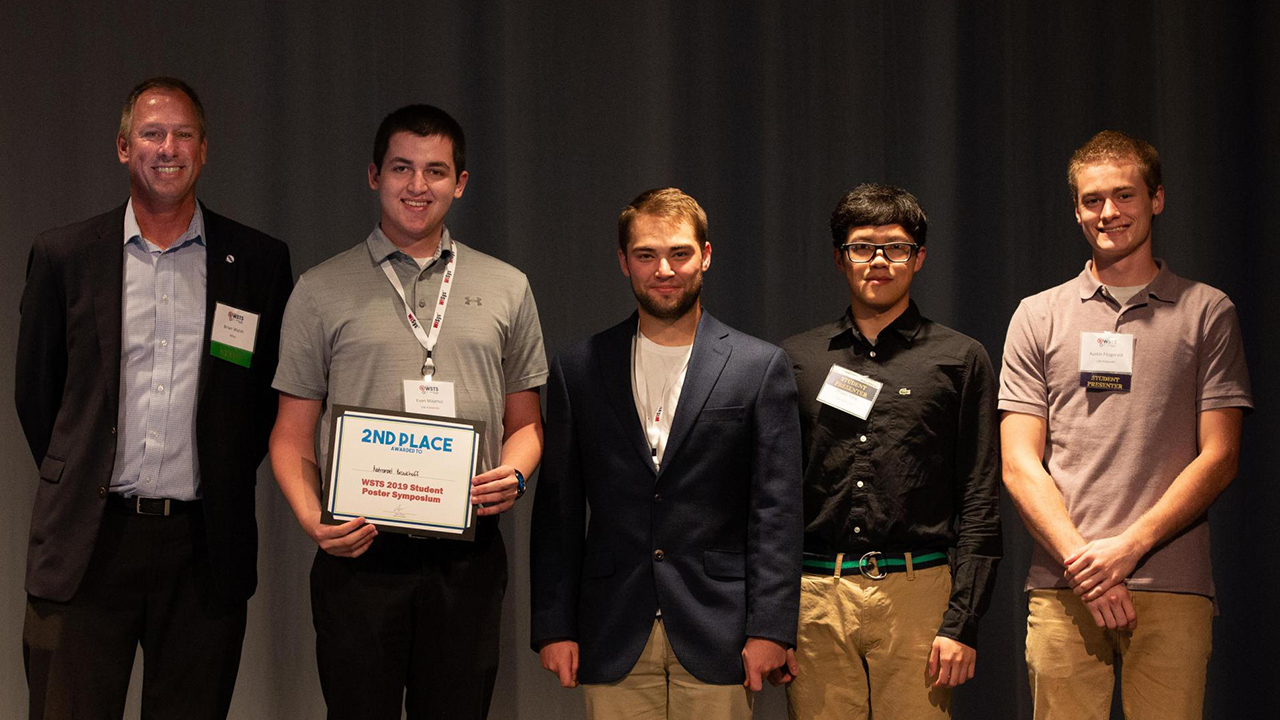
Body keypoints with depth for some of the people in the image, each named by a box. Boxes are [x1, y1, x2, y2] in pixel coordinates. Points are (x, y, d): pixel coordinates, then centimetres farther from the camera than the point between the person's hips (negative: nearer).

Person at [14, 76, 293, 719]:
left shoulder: (259, 261, 5)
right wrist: (77, 482, 9)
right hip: (86, 541, 0)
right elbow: (35, 389, 11)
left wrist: (226, 479, 7)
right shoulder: (63, 256, 5)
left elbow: (275, 390, 12)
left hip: (205, 545, 0)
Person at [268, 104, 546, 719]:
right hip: (359, 552, -1)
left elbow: (524, 421, 16)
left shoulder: (507, 289, 12)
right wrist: (311, 518, -11)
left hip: (467, 557, 2)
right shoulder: (321, 290, 6)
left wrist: (514, 473, -6)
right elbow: (293, 435, 6)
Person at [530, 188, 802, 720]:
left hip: (717, 635, -1)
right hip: (614, 641, 1)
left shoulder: (759, 367, 3)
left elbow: (777, 511, -1)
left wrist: (770, 629, -7)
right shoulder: (578, 370, 8)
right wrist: (553, 626, 2)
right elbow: (558, 510, 8)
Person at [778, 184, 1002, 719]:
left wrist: (962, 623, -6)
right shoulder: (795, 359, 13)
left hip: (916, 593, -1)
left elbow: (980, 505, 3)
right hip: (814, 598, 2)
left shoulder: (961, 360, 7)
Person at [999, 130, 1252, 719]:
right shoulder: (1038, 316, 11)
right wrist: (1082, 560, -9)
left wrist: (1127, 547, -10)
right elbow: (1020, 464, 5)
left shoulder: (1207, 312, 9)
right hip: (1063, 588, 1)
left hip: (1172, 591, -1)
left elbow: (1218, 458, 2)